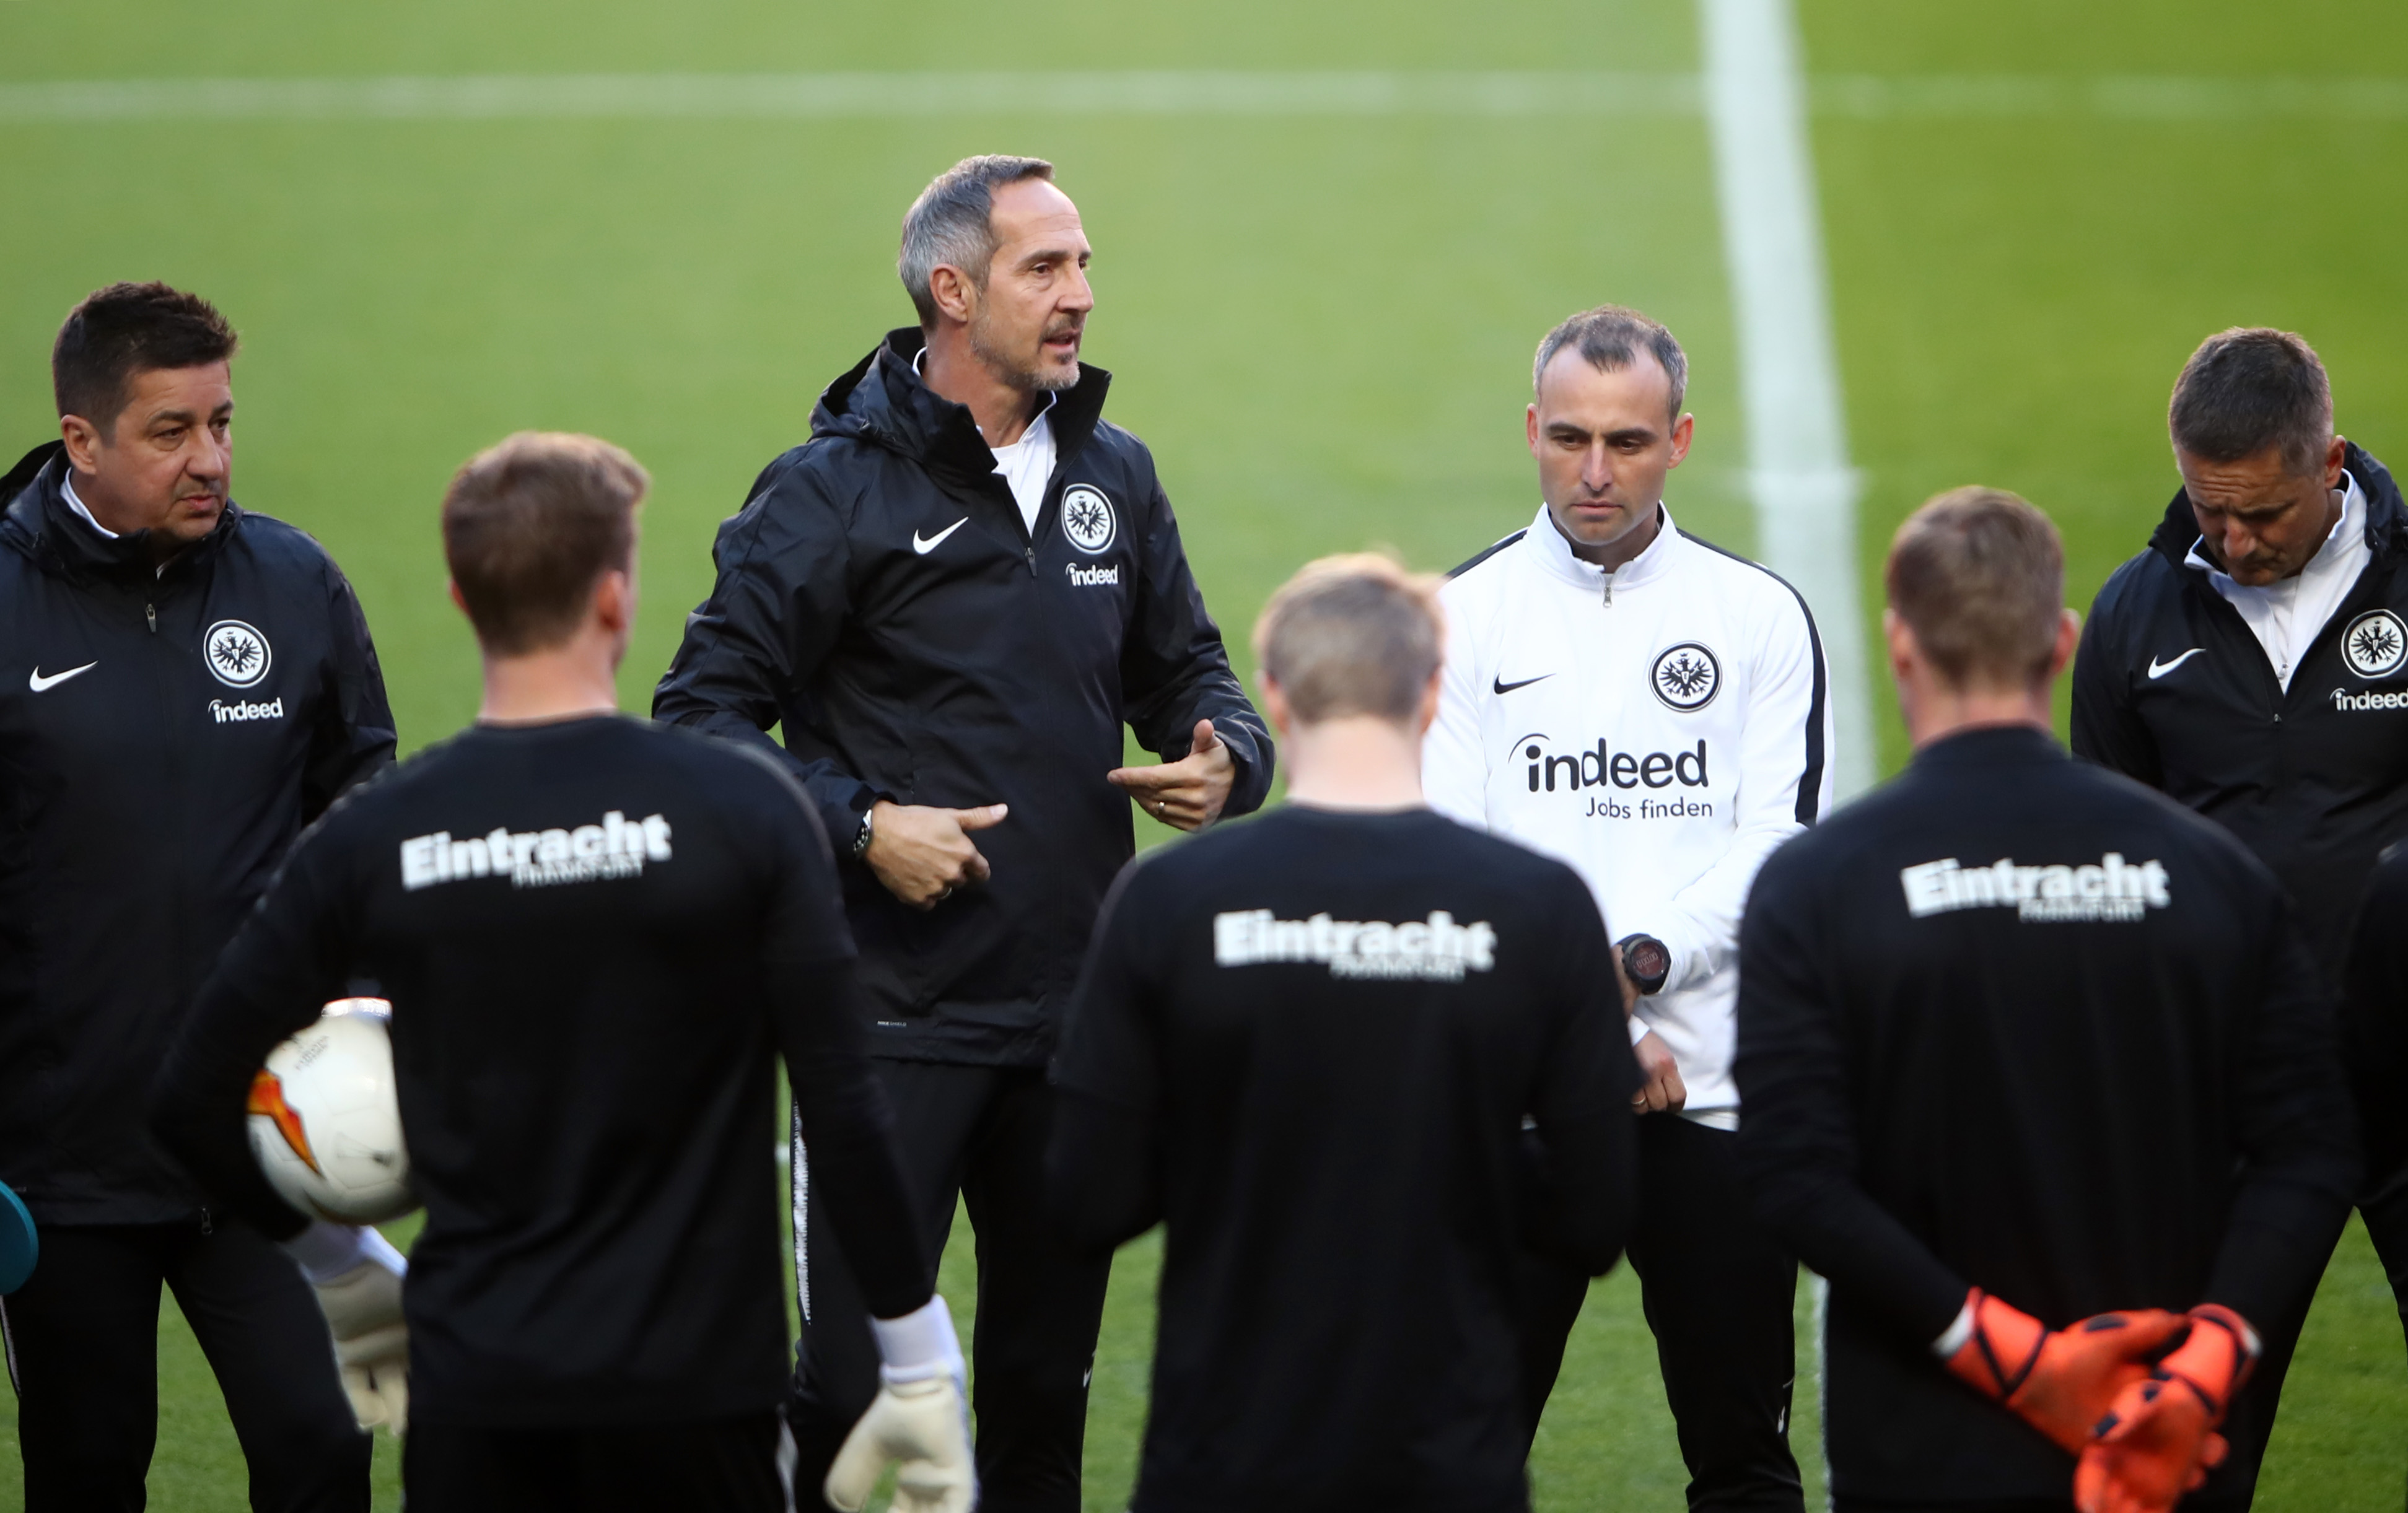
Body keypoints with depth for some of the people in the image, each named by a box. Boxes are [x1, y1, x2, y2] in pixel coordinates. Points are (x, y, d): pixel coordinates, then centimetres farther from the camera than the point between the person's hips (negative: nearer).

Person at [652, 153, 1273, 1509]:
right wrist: (859, 827, -18)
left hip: (1077, 1019, 6)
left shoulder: (1113, 476, 10)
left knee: (1049, 1373, 13)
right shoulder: (834, 488, -8)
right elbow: (705, 711, -7)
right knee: (854, 1380, -8)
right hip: (895, 1024, -5)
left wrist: (1224, 760, -2)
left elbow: (1190, 674, 21)